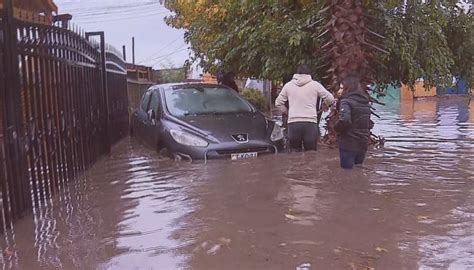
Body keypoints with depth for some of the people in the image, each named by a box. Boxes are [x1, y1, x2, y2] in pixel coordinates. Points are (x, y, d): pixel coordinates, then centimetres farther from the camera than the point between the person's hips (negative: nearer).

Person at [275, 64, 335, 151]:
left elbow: (278, 103, 13)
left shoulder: (288, 85, 9)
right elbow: (330, 99, 10)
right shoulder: (315, 84, 3)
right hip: (310, 122, -1)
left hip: (293, 123, 2)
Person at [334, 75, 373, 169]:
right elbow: (370, 123, 17)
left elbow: (344, 120, -29)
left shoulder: (346, 101, -13)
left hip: (349, 143, -8)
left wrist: (336, 128, -12)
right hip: (363, 143, 8)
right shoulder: (366, 102, 12)